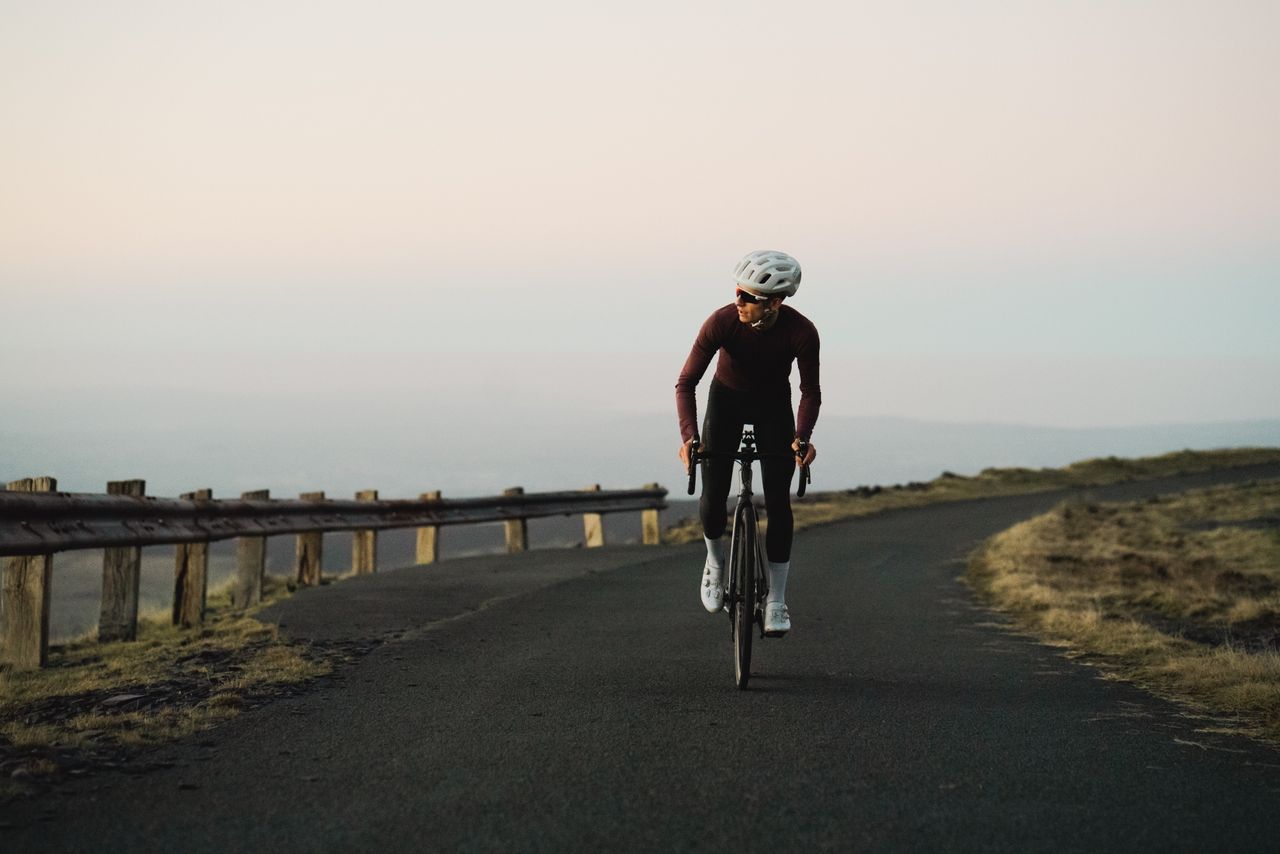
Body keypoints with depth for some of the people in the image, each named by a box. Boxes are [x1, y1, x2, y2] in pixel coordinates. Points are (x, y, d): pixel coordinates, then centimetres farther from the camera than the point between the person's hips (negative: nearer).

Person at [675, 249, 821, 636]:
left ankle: (776, 601, 0)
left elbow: (810, 391, -16)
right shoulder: (722, 322, -30)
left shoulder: (802, 332, -29)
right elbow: (686, 383, -25)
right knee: (713, 494, -10)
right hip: (727, 400, 0)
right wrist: (689, 436, -39)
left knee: (778, 501, -9)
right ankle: (715, 561, 22)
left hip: (774, 404, 0)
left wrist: (802, 436, -33)